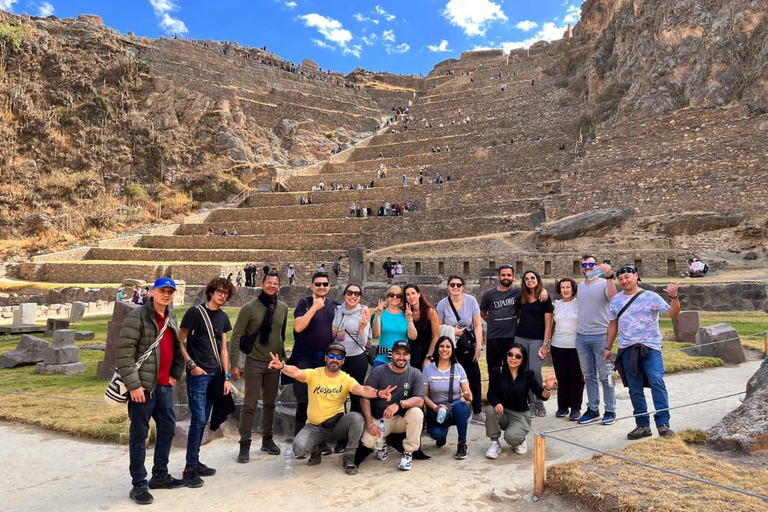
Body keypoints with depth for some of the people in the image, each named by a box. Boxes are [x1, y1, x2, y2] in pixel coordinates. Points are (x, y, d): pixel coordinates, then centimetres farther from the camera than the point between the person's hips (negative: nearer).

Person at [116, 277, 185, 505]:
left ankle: (160, 475, 30)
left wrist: (175, 374, 13)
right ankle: (139, 484, 14)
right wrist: (133, 385, -19)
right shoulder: (137, 316, -13)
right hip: (143, 386, -8)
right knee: (139, 435, 3)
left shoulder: (171, 318, 11)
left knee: (168, 429, 15)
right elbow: (124, 353, -17)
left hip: (165, 386, 8)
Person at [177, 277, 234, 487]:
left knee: (203, 421, 12)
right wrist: (191, 364, -14)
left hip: (215, 375, 6)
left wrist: (226, 376, 9)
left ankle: (196, 462, 23)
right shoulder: (195, 312, -8)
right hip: (197, 374, -6)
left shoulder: (223, 317, 10)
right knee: (198, 420, -7)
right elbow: (179, 342, -6)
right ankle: (190, 468, 3)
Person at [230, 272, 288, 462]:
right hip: (253, 362, -3)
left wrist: (283, 355, 13)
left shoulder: (283, 308, 3)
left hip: (274, 362, 4)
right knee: (250, 404, 0)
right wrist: (234, 363, -12)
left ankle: (268, 439, 26)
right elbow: (236, 336, -9)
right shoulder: (249, 307, -8)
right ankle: (245, 444, 12)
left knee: (270, 403, 13)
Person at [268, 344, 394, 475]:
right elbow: (296, 372, -28)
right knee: (299, 448, -27)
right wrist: (281, 366, -51)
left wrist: (378, 393, -49)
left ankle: (349, 457, -8)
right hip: (314, 427, 0)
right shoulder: (313, 374, -8)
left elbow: (362, 390, -26)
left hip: (337, 425, 0)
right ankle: (317, 448, 12)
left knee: (357, 417, -29)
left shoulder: (346, 379, -7)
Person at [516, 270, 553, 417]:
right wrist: (513, 332, 9)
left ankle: (539, 402, 8)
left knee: (535, 371, -13)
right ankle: (530, 404, 15)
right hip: (520, 338, 4)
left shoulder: (545, 299, -2)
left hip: (537, 339, -4)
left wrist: (545, 344, -9)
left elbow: (548, 323, -3)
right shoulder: (521, 297, 8)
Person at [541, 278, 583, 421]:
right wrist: (546, 343, 10)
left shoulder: (579, 304, 0)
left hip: (576, 346, -3)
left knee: (576, 378, 3)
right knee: (562, 378, 8)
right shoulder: (556, 305, 9)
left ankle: (575, 408, 13)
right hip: (558, 346, 3)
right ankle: (562, 407, 18)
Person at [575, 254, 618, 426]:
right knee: (588, 376, 11)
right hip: (581, 336, 5)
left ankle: (610, 411, 12)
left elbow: (613, 298, -23)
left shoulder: (603, 283, -3)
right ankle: (593, 410, 20)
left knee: (605, 376, 1)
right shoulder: (579, 287, 14)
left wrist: (609, 276, -30)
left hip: (600, 336, -5)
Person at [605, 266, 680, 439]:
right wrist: (608, 347, 15)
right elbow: (613, 324, 15)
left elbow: (672, 314, -9)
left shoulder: (651, 297, -2)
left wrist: (674, 297, -26)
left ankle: (663, 423, -9)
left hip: (650, 347, -3)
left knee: (657, 382, -17)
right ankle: (642, 426, 16)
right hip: (627, 350, 4)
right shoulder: (616, 300, 10)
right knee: (635, 389, 6)